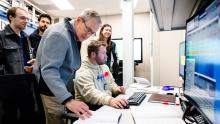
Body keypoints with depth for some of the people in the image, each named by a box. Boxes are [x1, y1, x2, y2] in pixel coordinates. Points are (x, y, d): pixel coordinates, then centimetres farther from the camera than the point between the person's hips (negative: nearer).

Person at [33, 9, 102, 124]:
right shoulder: (59, 34, -23)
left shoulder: (74, 36, 7)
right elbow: (49, 70, -32)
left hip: (59, 91, 9)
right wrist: (68, 100, -41)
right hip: (49, 92, -9)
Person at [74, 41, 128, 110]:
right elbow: (90, 93, -32)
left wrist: (116, 88, 0)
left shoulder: (104, 67, 10)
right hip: (91, 108, -7)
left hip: (107, 104, 8)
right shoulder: (83, 73, -17)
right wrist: (109, 100, -47)